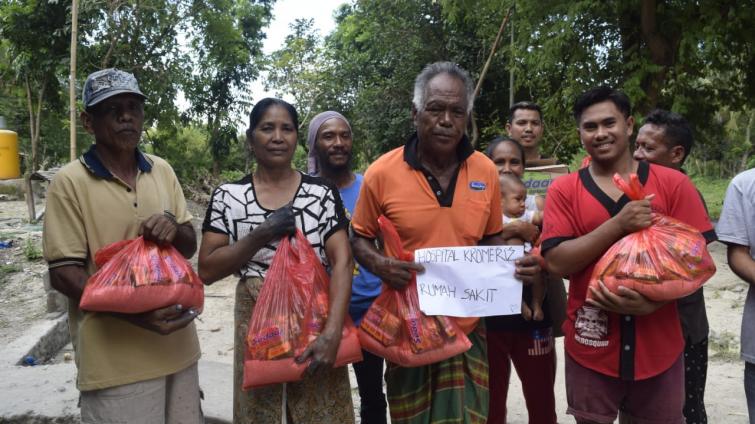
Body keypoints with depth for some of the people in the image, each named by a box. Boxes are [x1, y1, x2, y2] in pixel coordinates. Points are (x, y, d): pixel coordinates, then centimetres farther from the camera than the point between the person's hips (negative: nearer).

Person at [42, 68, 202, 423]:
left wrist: (174, 228, -14)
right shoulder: (69, 182, -9)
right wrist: (135, 313, -24)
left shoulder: (162, 171, 6)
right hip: (115, 357, -5)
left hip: (177, 345, 5)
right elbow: (63, 273, -10)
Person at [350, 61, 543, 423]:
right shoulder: (382, 172, -10)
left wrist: (518, 262, -10)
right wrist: (380, 265, -20)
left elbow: (491, 238, 10)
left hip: (466, 329, 2)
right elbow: (360, 239, 1)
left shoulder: (486, 171, -2)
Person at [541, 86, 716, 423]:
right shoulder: (563, 190, -3)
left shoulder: (673, 184, -3)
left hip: (659, 346, 1)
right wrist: (618, 223, -21)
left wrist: (651, 303, -19)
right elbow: (556, 262, -13)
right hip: (590, 348, 0)